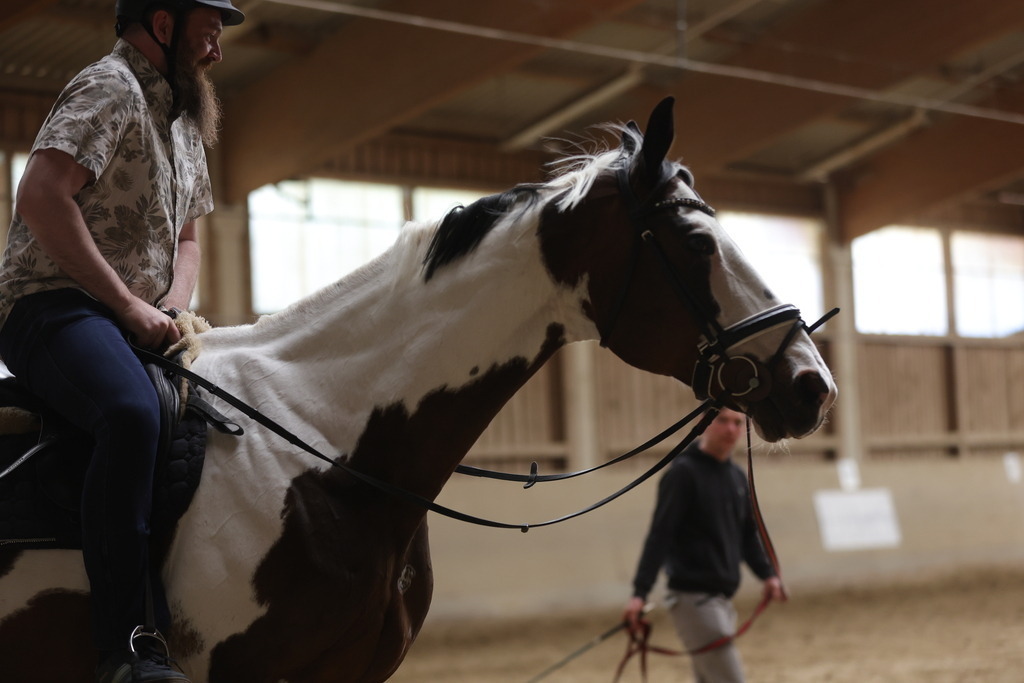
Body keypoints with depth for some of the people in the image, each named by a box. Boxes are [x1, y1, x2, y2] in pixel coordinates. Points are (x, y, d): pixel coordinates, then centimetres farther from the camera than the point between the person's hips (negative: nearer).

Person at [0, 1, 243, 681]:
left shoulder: (184, 119, 23)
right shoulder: (111, 89, -7)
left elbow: (186, 238, 29)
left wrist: (171, 308, 6)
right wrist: (129, 305, -19)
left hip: (139, 322, 10)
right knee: (132, 412, -37)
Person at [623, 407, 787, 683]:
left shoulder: (738, 477, 14)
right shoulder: (683, 472, -9)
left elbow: (748, 534, 18)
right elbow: (660, 534, -14)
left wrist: (767, 574, 1)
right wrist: (640, 592, -21)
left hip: (722, 598, 8)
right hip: (693, 598, -8)